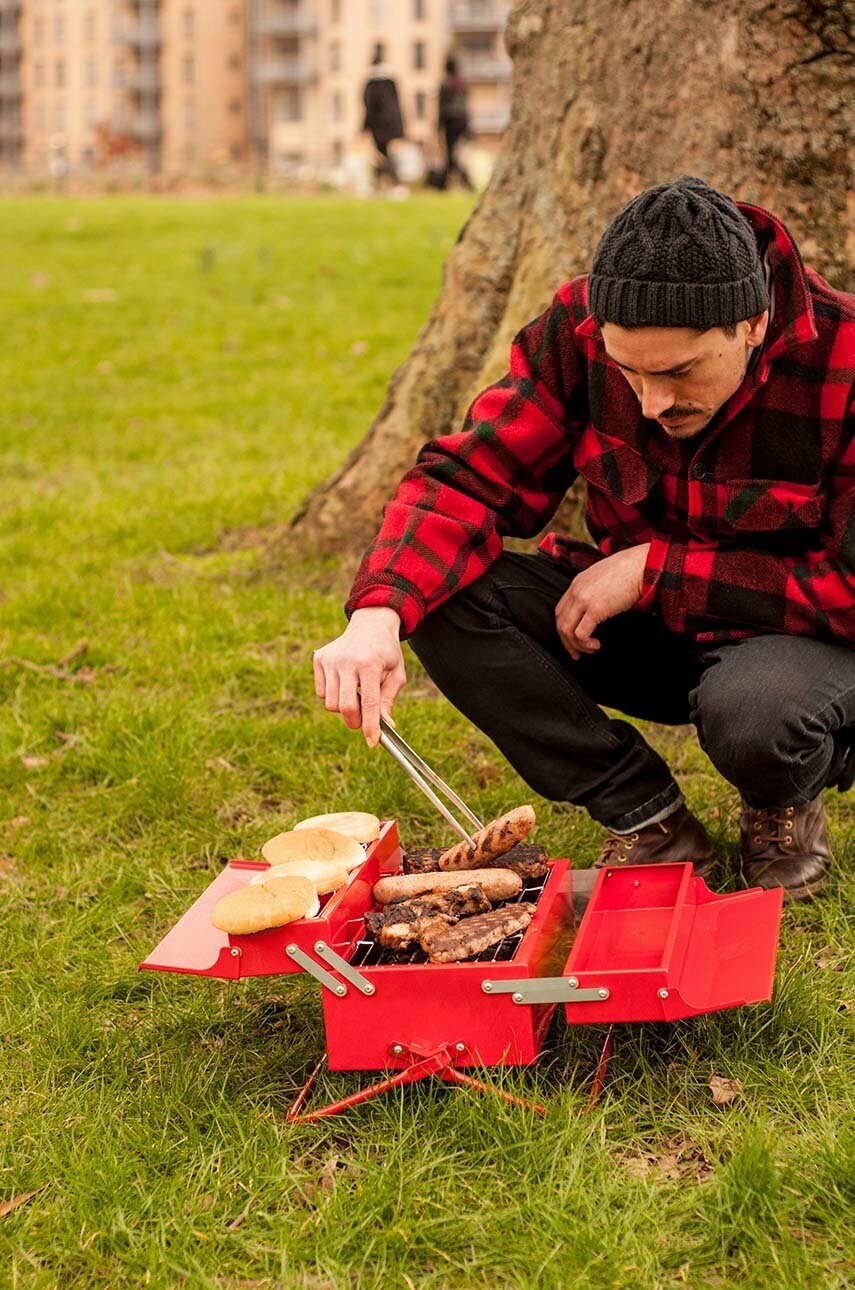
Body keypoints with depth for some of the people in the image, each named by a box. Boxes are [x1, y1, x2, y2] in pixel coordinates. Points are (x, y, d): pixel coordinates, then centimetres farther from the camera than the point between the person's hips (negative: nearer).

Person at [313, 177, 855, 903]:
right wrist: (378, 614, -36)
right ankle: (650, 822, -7)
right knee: (446, 596, -20)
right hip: (648, 628, 5)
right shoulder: (580, 329, -16)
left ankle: (786, 806, 0)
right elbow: (471, 475, -17)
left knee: (752, 708, -40)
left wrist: (656, 569, -26)